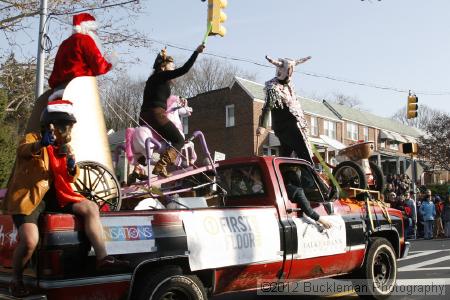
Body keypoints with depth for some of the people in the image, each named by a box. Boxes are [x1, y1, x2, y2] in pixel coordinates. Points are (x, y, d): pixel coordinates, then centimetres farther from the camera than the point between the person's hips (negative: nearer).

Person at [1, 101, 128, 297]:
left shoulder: (64, 148, 14)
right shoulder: (33, 139, -5)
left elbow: (70, 179, 12)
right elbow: (22, 150, -31)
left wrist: (72, 167, -13)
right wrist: (41, 143, -54)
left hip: (53, 195, 6)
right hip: (27, 197, -6)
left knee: (91, 208, -9)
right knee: (30, 241, -27)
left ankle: (102, 259, -8)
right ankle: (16, 281, 1)